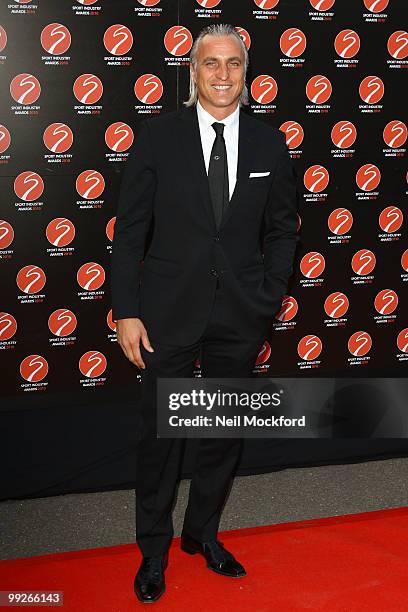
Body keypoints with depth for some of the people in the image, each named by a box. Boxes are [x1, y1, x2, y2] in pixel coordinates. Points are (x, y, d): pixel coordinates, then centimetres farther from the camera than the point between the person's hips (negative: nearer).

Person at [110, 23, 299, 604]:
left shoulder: (270, 143, 3)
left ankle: (203, 532, 37)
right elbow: (130, 229, -4)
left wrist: (269, 304, 1)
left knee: (226, 432, 14)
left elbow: (281, 230, 9)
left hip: (240, 316, 3)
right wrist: (126, 311, -8)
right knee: (160, 434, 8)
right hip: (169, 312, -2)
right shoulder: (157, 136, -4)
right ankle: (154, 550, 27)